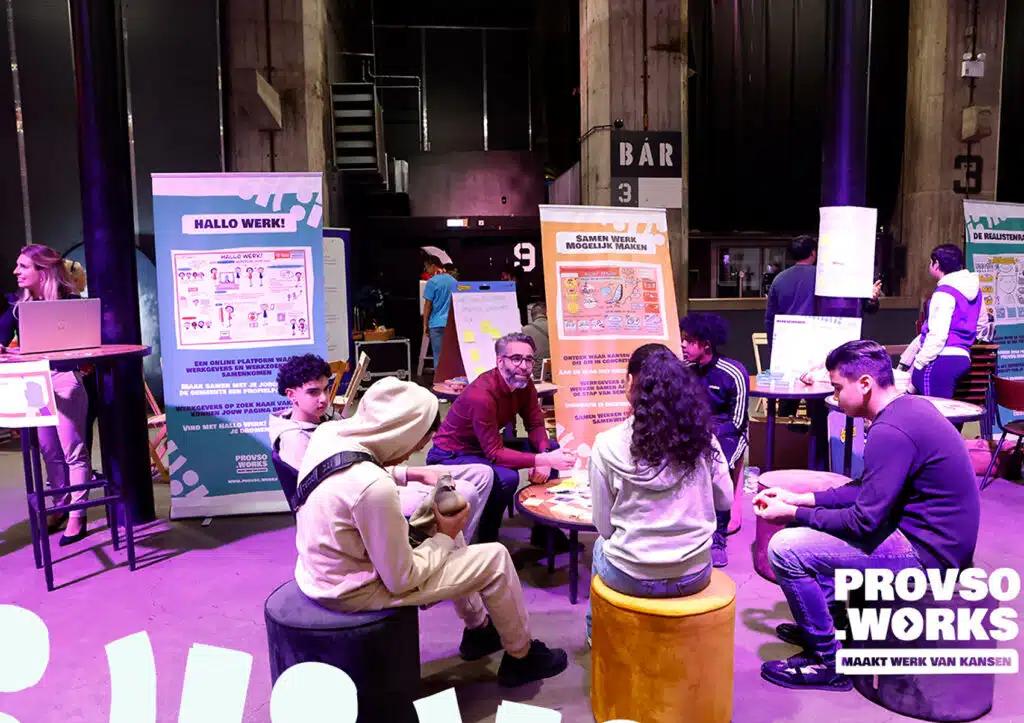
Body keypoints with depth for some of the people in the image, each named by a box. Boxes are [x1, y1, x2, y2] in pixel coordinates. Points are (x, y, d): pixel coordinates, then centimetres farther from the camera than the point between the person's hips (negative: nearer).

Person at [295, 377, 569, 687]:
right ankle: (522, 656, 25)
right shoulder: (373, 488, -35)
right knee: (495, 558, 0)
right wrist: (444, 538, -8)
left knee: (447, 530, 22)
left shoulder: (327, 432, -10)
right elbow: (401, 580, -23)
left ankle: (478, 628, 40)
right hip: (354, 592, -8)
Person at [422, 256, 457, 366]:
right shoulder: (453, 280, 9)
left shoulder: (432, 282, -9)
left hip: (437, 324, -5)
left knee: (439, 356, -1)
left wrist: (425, 325, 1)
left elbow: (428, 305, -7)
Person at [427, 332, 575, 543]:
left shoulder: (524, 384, -9)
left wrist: (545, 455, -23)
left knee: (551, 448, 2)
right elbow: (495, 454, -32)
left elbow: (535, 425, -2)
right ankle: (488, 541, -8)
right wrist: (544, 460, -37)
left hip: (487, 448, 9)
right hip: (451, 456, -8)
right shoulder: (481, 395, -32)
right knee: (507, 477, -33)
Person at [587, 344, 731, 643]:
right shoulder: (702, 435, -9)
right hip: (695, 574, 3)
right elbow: (724, 501, 5)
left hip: (632, 578, -2)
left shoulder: (608, 444, -17)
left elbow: (604, 526, -8)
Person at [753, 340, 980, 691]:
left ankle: (828, 662, 0)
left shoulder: (890, 432, -25)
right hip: (932, 535, 11)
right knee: (814, 522, 21)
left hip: (926, 554, -10)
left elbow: (864, 522, -23)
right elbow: (869, 490, 12)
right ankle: (825, 622, 28)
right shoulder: (909, 407, 6)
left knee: (785, 548, -16)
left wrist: (793, 513, -11)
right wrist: (800, 499, 6)